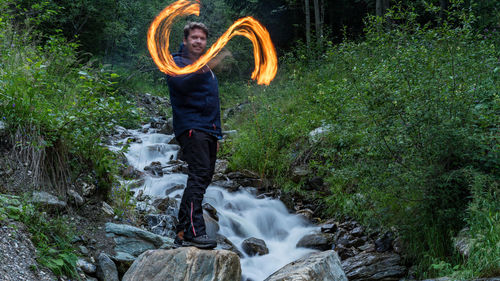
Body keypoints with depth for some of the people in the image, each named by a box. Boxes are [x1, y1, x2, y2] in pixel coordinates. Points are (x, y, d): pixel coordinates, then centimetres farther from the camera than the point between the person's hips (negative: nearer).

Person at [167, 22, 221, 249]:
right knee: (198, 176, -20)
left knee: (203, 179, 5)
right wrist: (198, 74, -42)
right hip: (190, 128, -8)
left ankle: (183, 231, 10)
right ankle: (194, 232, -25)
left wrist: (217, 134, 24)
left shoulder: (207, 69, 27)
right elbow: (181, 84, -22)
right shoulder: (177, 63, 2)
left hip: (208, 131, 8)